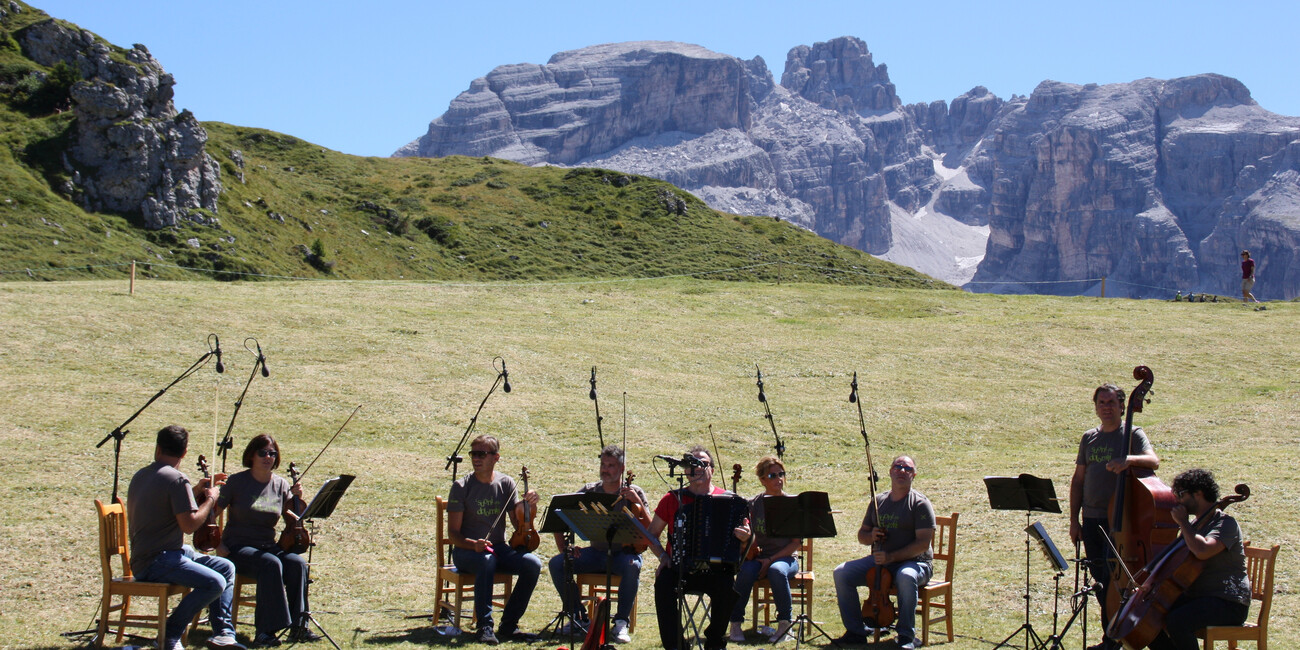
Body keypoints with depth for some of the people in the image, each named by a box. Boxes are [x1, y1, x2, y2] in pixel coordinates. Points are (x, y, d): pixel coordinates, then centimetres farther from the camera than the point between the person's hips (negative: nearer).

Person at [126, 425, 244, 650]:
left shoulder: (141, 476, 16)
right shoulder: (176, 479, -14)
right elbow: (189, 524, -19)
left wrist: (196, 491, 22)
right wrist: (210, 499, -3)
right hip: (156, 561, -10)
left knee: (226, 567, 9)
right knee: (215, 582, -26)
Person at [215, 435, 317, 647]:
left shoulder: (281, 485, 7)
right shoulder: (237, 482, -3)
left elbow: (292, 521, 8)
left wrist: (296, 500, -9)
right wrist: (217, 544, -15)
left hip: (268, 546, 4)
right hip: (238, 547, -4)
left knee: (297, 563, -26)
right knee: (271, 564, -34)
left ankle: (297, 626, -20)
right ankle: (265, 631, -32)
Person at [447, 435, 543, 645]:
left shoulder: (506, 484, 4)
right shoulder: (462, 487, -5)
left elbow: (519, 525, 3)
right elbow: (453, 533, -8)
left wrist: (528, 506, -17)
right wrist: (473, 544, -28)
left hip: (499, 548, 4)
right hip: (466, 550, -4)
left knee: (533, 563, -24)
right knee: (486, 561, -38)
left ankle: (508, 625, -13)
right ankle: (484, 626, -29)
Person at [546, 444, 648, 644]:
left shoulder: (633, 493, -2)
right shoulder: (589, 492, 6)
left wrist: (637, 503, -25)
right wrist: (564, 548, -7)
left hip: (624, 553, -3)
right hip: (596, 552, 3)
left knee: (632, 566, -38)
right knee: (557, 563, -19)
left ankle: (621, 623, -25)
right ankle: (578, 617, -7)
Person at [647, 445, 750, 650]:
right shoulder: (673, 499, 7)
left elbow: (743, 532, 6)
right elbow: (652, 533, 15)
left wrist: (744, 535, -19)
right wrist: (662, 556, -2)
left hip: (714, 569, -1)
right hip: (679, 568, 1)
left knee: (727, 587, -31)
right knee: (663, 585, -30)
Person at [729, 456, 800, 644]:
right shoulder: (753, 504, 6)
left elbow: (796, 543, -2)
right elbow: (750, 541, 6)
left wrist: (771, 560, -13)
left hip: (785, 558, -1)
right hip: (758, 557, 1)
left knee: (776, 571, -36)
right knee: (746, 570, -33)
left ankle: (785, 623, -21)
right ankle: (735, 623, -21)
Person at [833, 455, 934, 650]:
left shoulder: (920, 504, -5)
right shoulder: (878, 501, 12)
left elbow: (923, 543, -15)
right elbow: (861, 536, 20)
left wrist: (892, 556, -24)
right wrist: (871, 536, -6)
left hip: (913, 562, -5)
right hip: (879, 561, 5)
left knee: (906, 577, -40)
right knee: (841, 573, -15)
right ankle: (856, 631, -6)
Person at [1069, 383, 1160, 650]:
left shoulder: (1133, 435, -3)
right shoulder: (1089, 438, 13)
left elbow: (1153, 461, -21)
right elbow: (1078, 480, 16)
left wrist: (1129, 459, -41)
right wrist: (1074, 520, 10)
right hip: (1091, 520, 6)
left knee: (1112, 578, -10)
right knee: (1100, 581, 10)